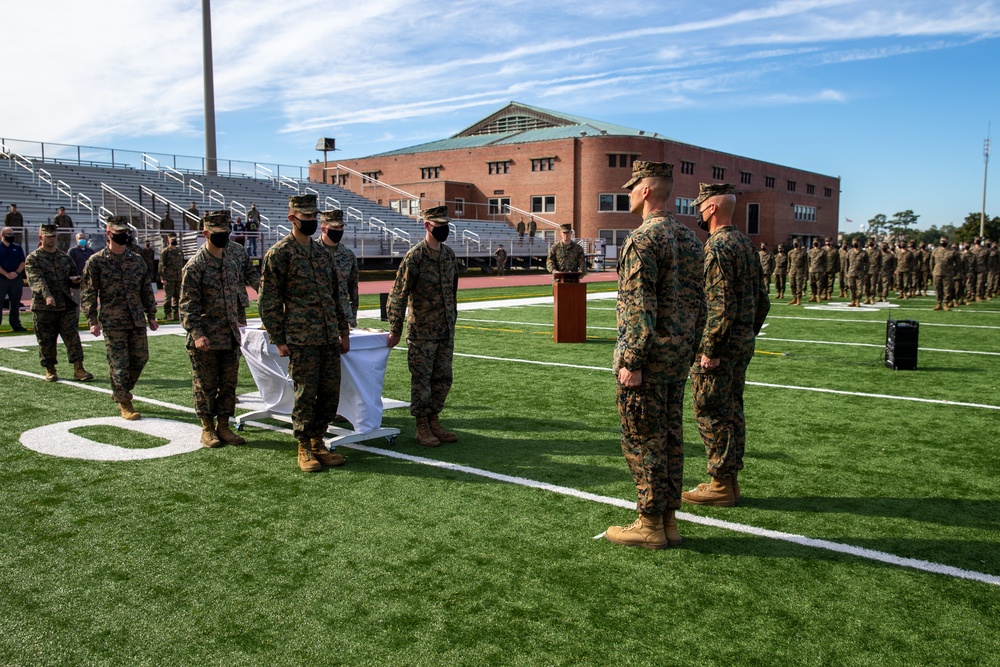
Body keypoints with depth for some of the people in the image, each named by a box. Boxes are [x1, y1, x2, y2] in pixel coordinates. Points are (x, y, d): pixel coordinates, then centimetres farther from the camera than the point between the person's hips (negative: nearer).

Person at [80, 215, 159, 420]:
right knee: (119, 363, -1)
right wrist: (93, 321, -8)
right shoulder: (96, 261, -2)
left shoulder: (137, 260, 10)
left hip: (137, 321, 4)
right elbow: (88, 294, -2)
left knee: (141, 358, 7)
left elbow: (146, 290, 15)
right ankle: (124, 403, 12)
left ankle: (120, 392, 29)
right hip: (112, 322, -4)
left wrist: (151, 316, 12)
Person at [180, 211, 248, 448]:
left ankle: (223, 426, 20)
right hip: (206, 340, -6)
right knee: (206, 386, 3)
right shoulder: (195, 266, -8)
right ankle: (207, 429, 15)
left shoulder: (232, 265, 12)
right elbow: (187, 305, -12)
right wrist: (197, 333, -20)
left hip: (230, 338, 6)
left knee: (229, 384, 9)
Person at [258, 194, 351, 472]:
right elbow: (268, 301, -5)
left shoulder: (322, 252, 15)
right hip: (301, 340, -6)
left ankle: (317, 441, 22)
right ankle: (304, 449, 14)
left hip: (329, 337, 6)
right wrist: (278, 339, -8)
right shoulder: (278, 254, -4)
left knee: (330, 392, 8)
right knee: (306, 394, 0)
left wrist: (343, 330, 17)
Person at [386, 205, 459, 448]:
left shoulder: (449, 254, 7)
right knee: (421, 380, 2)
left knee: (443, 378, 11)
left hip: (446, 330, 7)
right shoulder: (414, 256, -14)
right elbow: (398, 295, -13)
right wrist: (395, 330, -14)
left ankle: (433, 420, 24)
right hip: (421, 332, -6)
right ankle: (422, 427, 12)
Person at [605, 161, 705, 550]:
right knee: (670, 436, 13)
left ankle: (650, 526, 9)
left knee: (643, 440, 1)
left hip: (648, 358, -9)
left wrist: (630, 363, -18)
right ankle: (669, 521, 22)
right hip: (678, 357, 9)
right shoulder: (690, 238, 12)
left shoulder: (644, 239, -16)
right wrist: (689, 352, 20)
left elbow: (640, 309, -21)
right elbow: (699, 304, 14)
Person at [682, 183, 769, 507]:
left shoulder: (716, 246, -17)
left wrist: (709, 351, -20)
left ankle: (720, 486, 6)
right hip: (742, 347, 10)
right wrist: (748, 336, 21)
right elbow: (762, 300, 16)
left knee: (711, 414, -1)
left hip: (718, 347, -10)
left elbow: (721, 305, -23)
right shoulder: (745, 244, 13)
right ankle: (730, 480, 23)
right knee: (732, 411, 14)